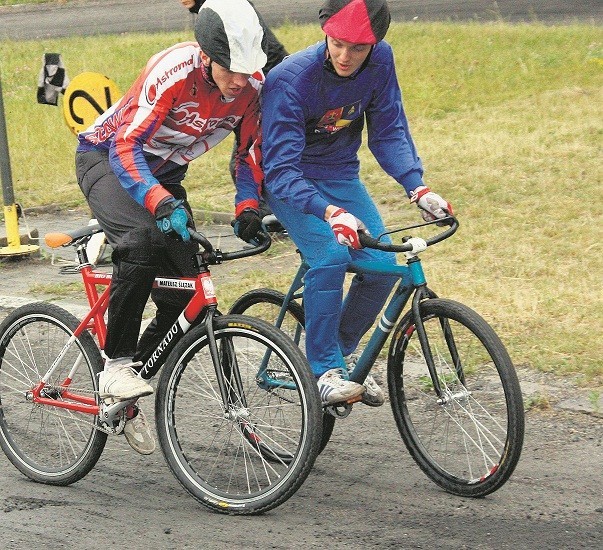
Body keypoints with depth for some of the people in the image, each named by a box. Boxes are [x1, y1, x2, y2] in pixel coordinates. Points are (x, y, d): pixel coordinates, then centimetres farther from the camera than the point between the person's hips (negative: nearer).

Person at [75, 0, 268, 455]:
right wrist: (161, 204, -51)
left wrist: (248, 207, -17)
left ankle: (127, 397, 13)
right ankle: (115, 364, -23)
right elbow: (126, 147, -36)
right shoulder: (172, 71, -33)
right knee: (141, 239, -36)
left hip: (164, 172, 6)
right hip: (106, 157, -6)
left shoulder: (253, 85, -16)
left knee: (184, 295, -4)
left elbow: (250, 150, 0)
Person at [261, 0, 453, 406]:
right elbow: (280, 169, -34)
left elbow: (389, 132, -7)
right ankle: (324, 371, -16)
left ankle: (342, 350, 14)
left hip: (340, 174, 5)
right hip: (289, 180, -5)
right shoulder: (290, 80, -30)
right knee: (330, 255, -29)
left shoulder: (380, 61, -15)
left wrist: (417, 187, -24)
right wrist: (330, 213, -50)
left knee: (382, 264, -11)